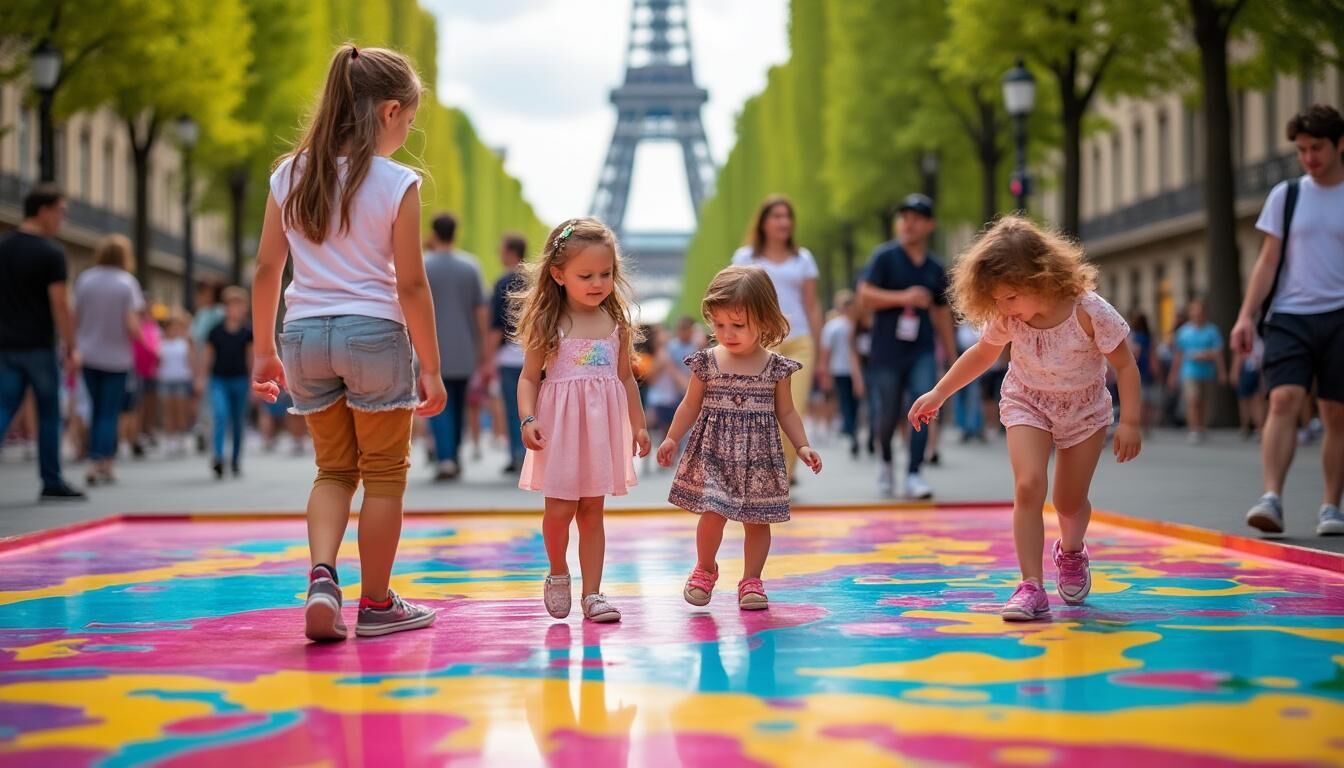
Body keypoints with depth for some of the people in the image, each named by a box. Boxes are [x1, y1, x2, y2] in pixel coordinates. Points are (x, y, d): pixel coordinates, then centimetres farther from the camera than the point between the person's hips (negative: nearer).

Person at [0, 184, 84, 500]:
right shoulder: (50, 252, -11)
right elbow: (59, 304, -14)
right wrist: (71, 348, -9)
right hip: (39, 346, -5)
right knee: (49, 414, 7)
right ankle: (51, 482, 13)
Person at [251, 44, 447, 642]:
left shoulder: (291, 174, 4)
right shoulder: (396, 183, -8)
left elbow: (267, 268, 6)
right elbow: (410, 284, -8)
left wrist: (264, 350, 15)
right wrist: (431, 367, -1)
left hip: (305, 333, 4)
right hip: (374, 331, -4)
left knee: (334, 468, 17)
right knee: (384, 473, 10)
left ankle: (322, 577, -5)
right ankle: (376, 604, 17)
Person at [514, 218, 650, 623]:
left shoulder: (616, 323, 5)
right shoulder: (548, 325, -6)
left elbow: (625, 377, 14)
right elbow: (529, 378, -5)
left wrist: (638, 424, 15)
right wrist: (528, 419, -18)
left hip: (602, 426, 3)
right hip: (560, 426, -3)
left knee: (592, 511, 7)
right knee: (559, 510, -3)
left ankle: (592, 594, 11)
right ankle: (557, 574, 24)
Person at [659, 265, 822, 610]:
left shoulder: (776, 367, -3)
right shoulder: (706, 363, -3)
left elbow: (786, 412, 6)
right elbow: (691, 406, 8)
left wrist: (803, 446, -1)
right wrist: (671, 439, 5)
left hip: (758, 456, 1)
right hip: (714, 452, -1)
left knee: (756, 521, 6)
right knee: (712, 514, -10)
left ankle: (751, 581, 21)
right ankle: (705, 569, 16)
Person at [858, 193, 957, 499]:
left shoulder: (935, 268, 10)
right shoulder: (885, 256, -2)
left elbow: (942, 313, 19)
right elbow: (864, 295, -11)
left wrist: (951, 354, 18)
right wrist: (904, 297, -20)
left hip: (922, 351, 3)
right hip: (887, 350, -3)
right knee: (888, 415, 5)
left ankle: (913, 475, -10)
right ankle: (886, 463, 33)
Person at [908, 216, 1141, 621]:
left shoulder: (1090, 312, -28)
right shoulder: (1007, 319, -18)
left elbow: (1125, 365, -17)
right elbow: (983, 354, 2)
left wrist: (1130, 421, -20)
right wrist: (937, 394, 3)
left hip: (1084, 409, -1)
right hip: (1027, 405, 1)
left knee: (1070, 501, 8)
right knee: (1028, 487, -21)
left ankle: (1071, 552, 44)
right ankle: (1031, 586, -18)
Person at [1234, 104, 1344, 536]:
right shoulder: (1285, 196, 8)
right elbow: (1269, 261, 9)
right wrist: (1246, 315, 0)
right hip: (1290, 316, 0)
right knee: (1284, 401, -14)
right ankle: (1272, 498, -19)